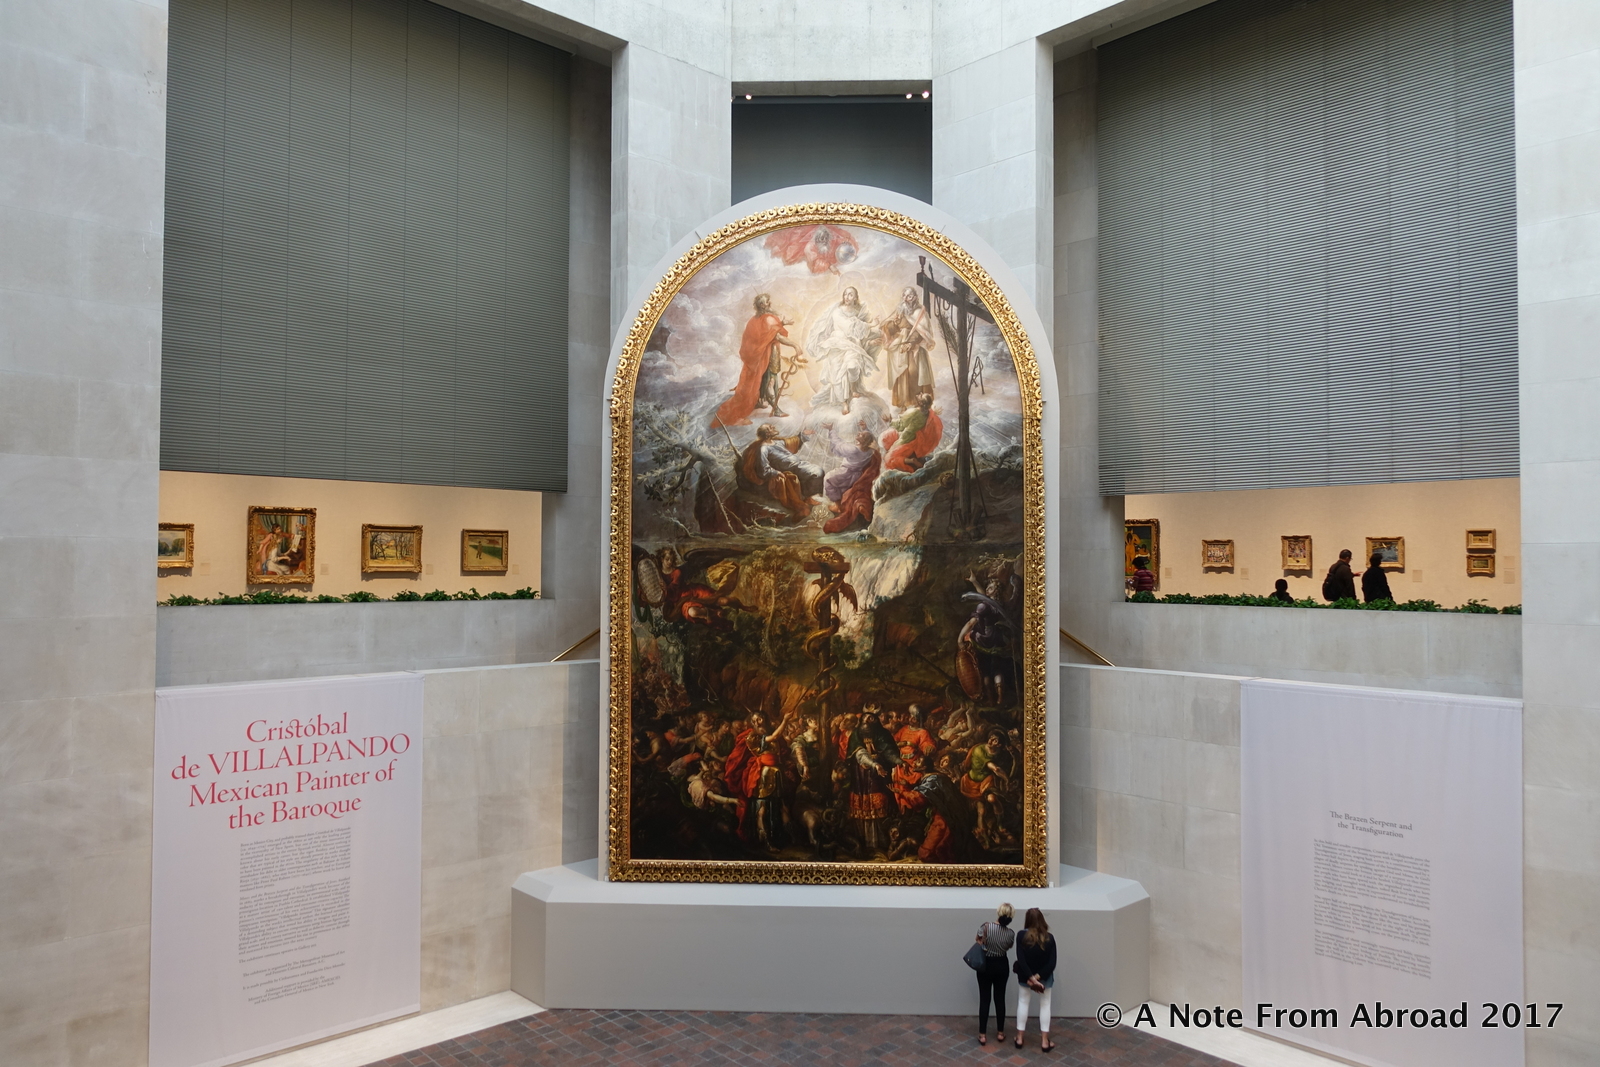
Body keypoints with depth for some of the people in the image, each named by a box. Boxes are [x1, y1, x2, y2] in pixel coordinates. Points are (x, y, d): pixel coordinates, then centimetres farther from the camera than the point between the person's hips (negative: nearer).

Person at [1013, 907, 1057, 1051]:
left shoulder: (1022, 936, -14)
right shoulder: (1049, 937, -11)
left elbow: (1021, 960, -20)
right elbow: (1052, 963, -16)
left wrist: (1031, 978, -19)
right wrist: (1039, 977, -18)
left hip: (1025, 977, 0)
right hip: (1045, 977, 0)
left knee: (1023, 1003, 15)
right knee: (1045, 1005, 13)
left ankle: (1019, 1038, 20)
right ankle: (1044, 1041, 14)